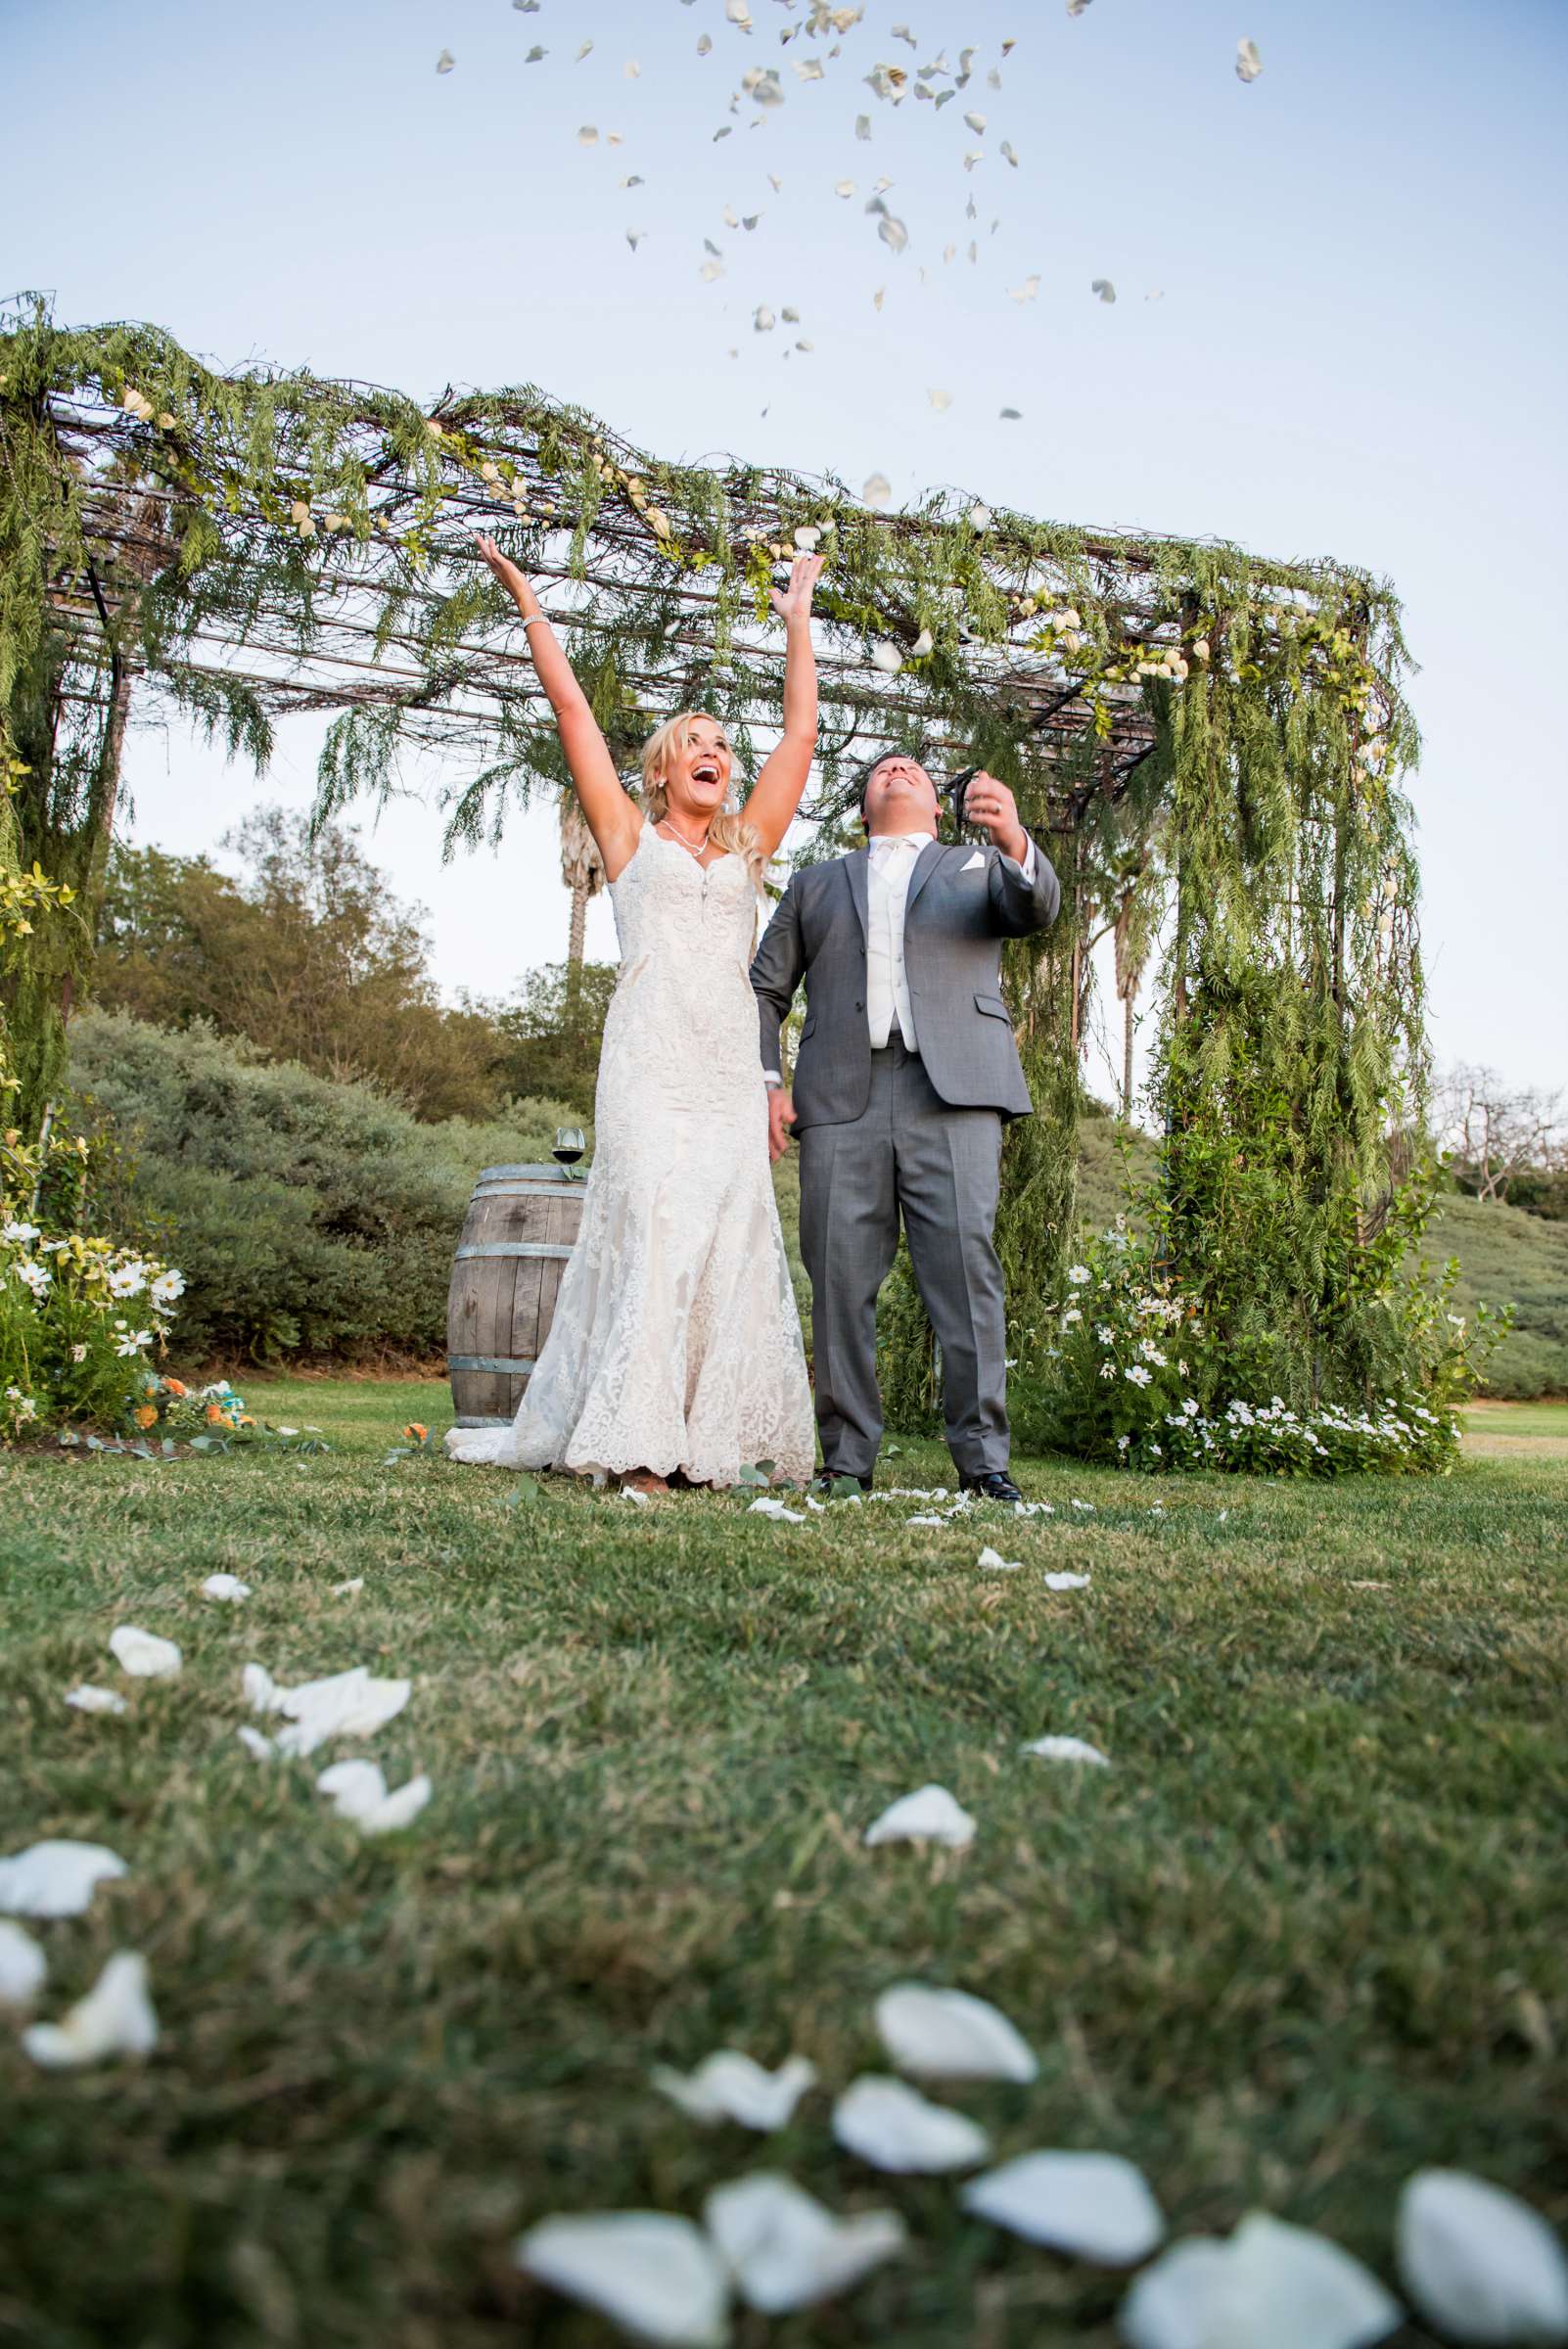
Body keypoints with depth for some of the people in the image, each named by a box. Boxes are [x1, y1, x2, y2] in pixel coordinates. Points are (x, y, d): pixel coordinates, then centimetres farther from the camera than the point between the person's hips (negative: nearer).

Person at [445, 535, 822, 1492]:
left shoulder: (747, 849, 22)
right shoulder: (630, 836, 15)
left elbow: (801, 733, 24)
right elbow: (574, 710, 15)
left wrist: (798, 621, 29)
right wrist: (531, 606, 17)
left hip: (731, 1071, 4)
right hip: (649, 1062, -4)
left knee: (729, 1242, -3)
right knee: (650, 1233, -13)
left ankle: (703, 1436, 1)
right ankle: (634, 1442, -13)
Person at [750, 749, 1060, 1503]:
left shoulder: (978, 866, 24)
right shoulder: (815, 884, 27)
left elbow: (1036, 910, 3)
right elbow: (766, 988, 21)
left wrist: (1013, 839, -19)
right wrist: (764, 1081, 4)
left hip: (953, 1090, -1)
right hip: (840, 1096, 2)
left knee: (964, 1263, -11)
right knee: (841, 1276, -4)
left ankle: (982, 1456, -9)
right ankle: (847, 1456, 2)